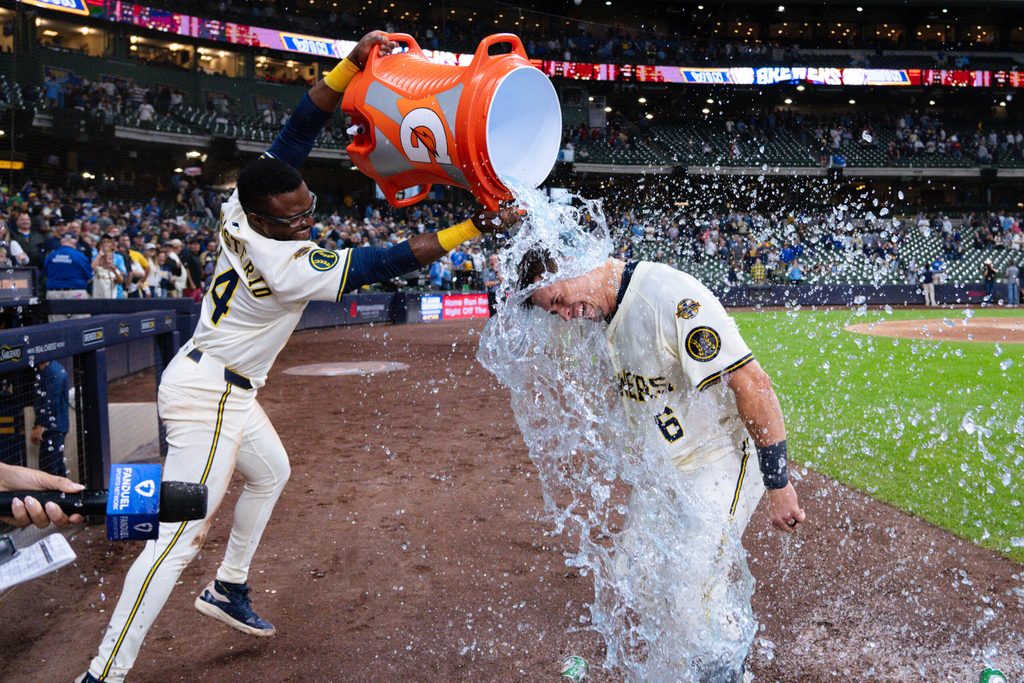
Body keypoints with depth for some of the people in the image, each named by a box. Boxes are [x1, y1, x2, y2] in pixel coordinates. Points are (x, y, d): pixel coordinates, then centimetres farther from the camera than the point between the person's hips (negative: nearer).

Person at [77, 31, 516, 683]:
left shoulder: (240, 205, -9)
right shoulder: (291, 266, -29)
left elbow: (300, 127, -9)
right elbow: (389, 261, -27)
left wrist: (353, 63, -19)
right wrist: (477, 225, -25)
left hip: (230, 391, 10)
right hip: (207, 395, -10)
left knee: (270, 472, 28)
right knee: (184, 535, -9)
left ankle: (228, 588, 41)